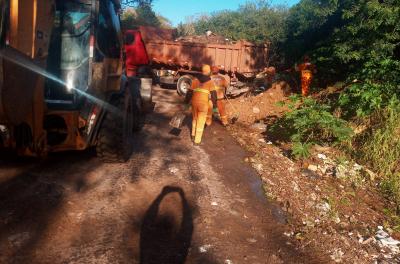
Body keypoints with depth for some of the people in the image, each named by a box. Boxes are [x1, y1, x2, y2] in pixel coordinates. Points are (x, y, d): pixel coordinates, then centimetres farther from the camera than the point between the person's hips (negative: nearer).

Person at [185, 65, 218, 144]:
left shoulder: (195, 81, 8)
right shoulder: (210, 82, -1)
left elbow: (189, 93, 8)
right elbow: (213, 95, -7)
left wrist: (186, 102, 15)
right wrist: (215, 106, -3)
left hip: (194, 102, 4)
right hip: (204, 104, -3)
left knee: (195, 118, 25)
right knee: (201, 122, 4)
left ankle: (193, 133, 40)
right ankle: (197, 140, 6)